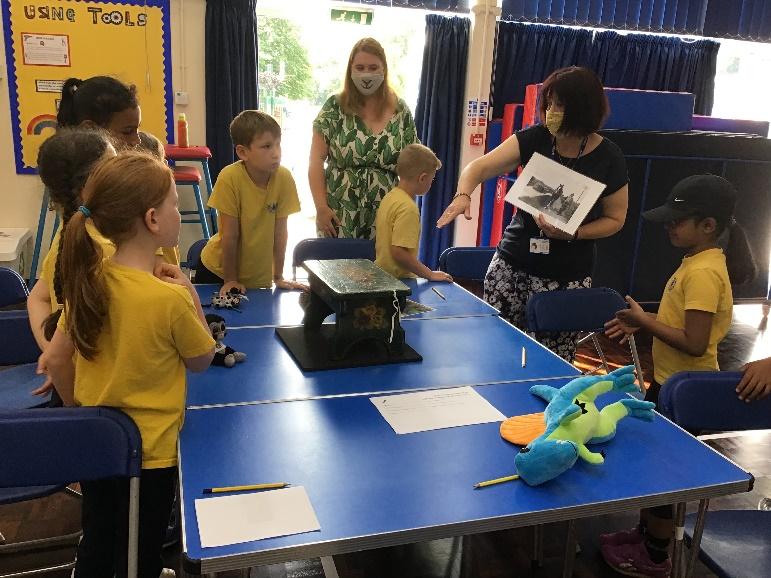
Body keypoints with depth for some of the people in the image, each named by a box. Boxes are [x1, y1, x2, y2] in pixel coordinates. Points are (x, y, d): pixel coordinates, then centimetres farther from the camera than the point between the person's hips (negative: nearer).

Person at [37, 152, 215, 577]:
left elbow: (55, 360, 0)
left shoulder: (88, 280, -9)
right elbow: (201, 360, -10)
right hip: (150, 452, -5)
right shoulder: (170, 299, -27)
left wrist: (80, 411, 13)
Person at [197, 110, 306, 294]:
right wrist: (230, 280, -13)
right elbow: (230, 235, -20)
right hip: (218, 269, -2)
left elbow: (280, 231, -10)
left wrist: (278, 277, -5)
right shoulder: (230, 178, -24)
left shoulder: (284, 178, -17)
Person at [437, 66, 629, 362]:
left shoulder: (608, 159, -6)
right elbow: (479, 167, -10)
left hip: (566, 279, -1)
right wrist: (463, 194, -32)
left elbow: (615, 219, 2)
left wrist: (572, 234, -16)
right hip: (511, 267, 2)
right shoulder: (534, 139, -4)